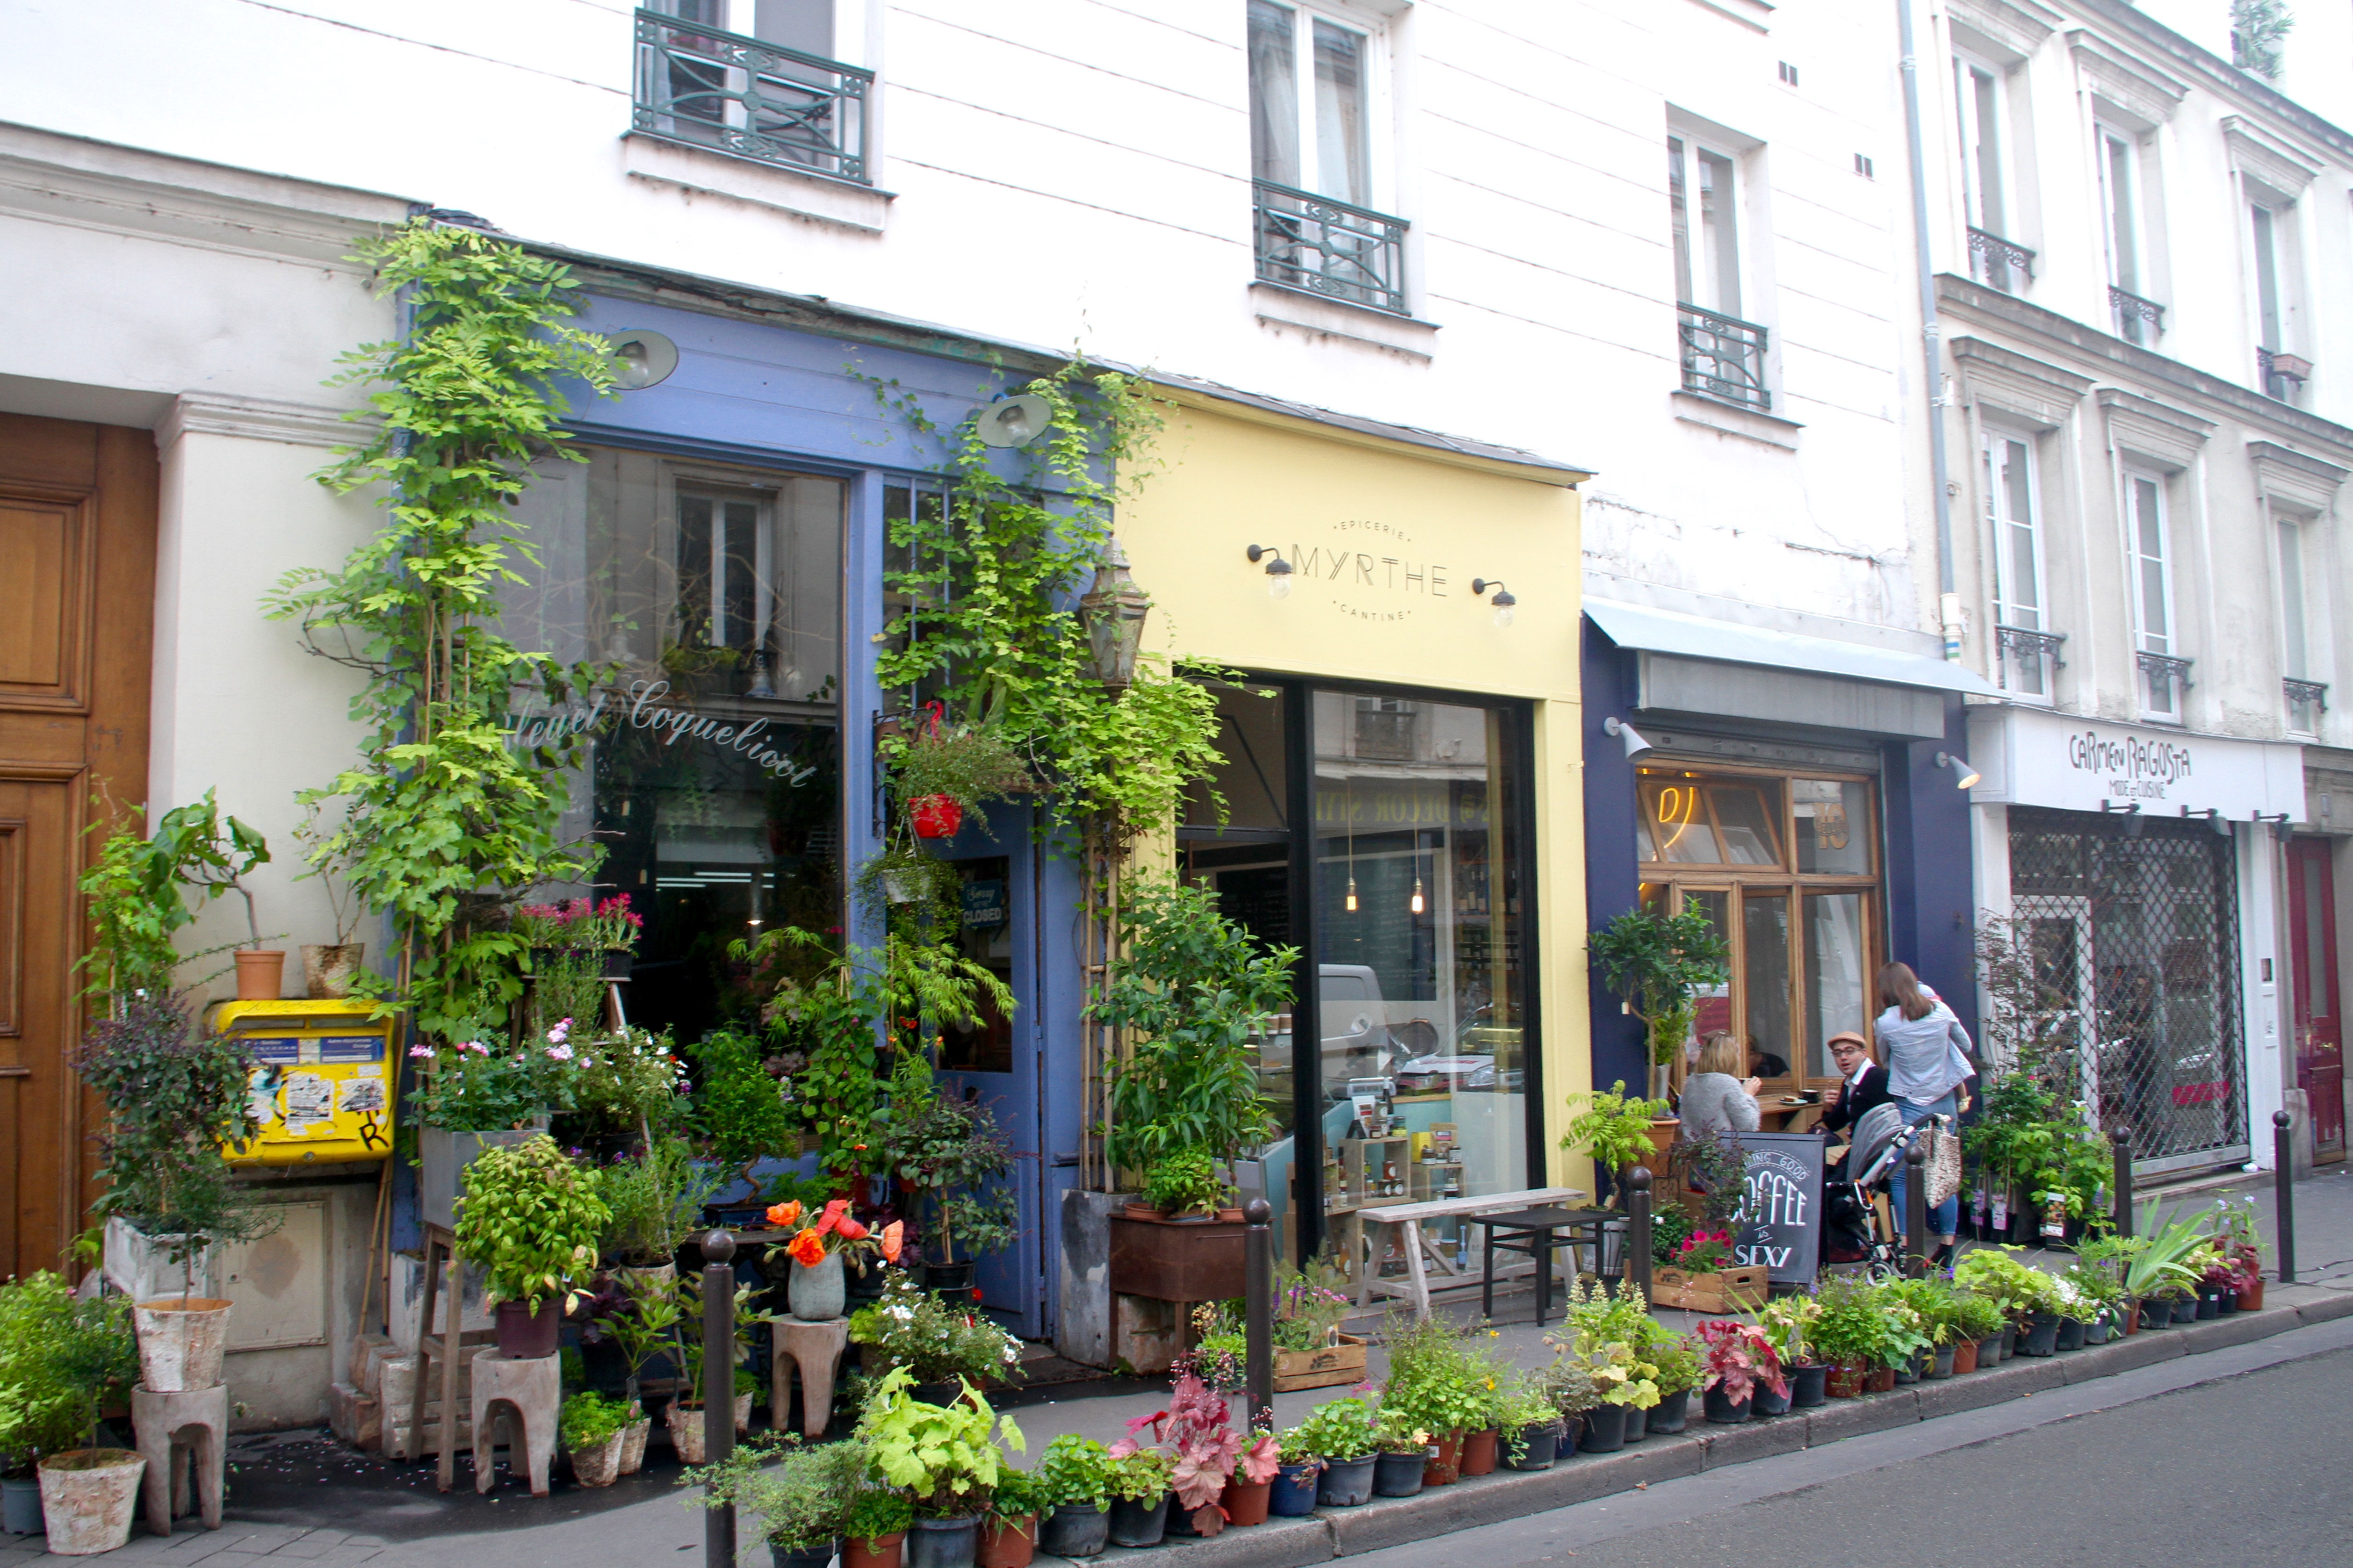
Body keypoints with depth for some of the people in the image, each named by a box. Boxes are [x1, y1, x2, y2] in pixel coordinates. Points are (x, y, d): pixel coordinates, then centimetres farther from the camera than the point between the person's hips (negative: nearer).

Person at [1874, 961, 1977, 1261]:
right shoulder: (1941, 1011, -4)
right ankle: (1947, 1245, 11)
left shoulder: (1885, 1023, -12)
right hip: (1944, 1103, 4)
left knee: (1901, 1176, 2)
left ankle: (1904, 1246, -2)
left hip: (1909, 1106, -4)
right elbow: (1967, 1047, 12)